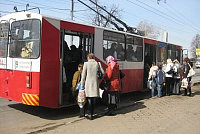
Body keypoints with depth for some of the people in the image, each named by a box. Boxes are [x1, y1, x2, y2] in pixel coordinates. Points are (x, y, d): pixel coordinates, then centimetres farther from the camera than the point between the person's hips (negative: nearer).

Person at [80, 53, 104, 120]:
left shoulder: (86, 64, -4)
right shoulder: (98, 64, 3)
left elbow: (83, 75, -5)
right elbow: (103, 73, 1)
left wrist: (82, 85, 2)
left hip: (88, 84, -3)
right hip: (95, 84, 3)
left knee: (89, 100, 5)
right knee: (93, 101, 13)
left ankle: (90, 115, 7)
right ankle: (91, 114, 21)